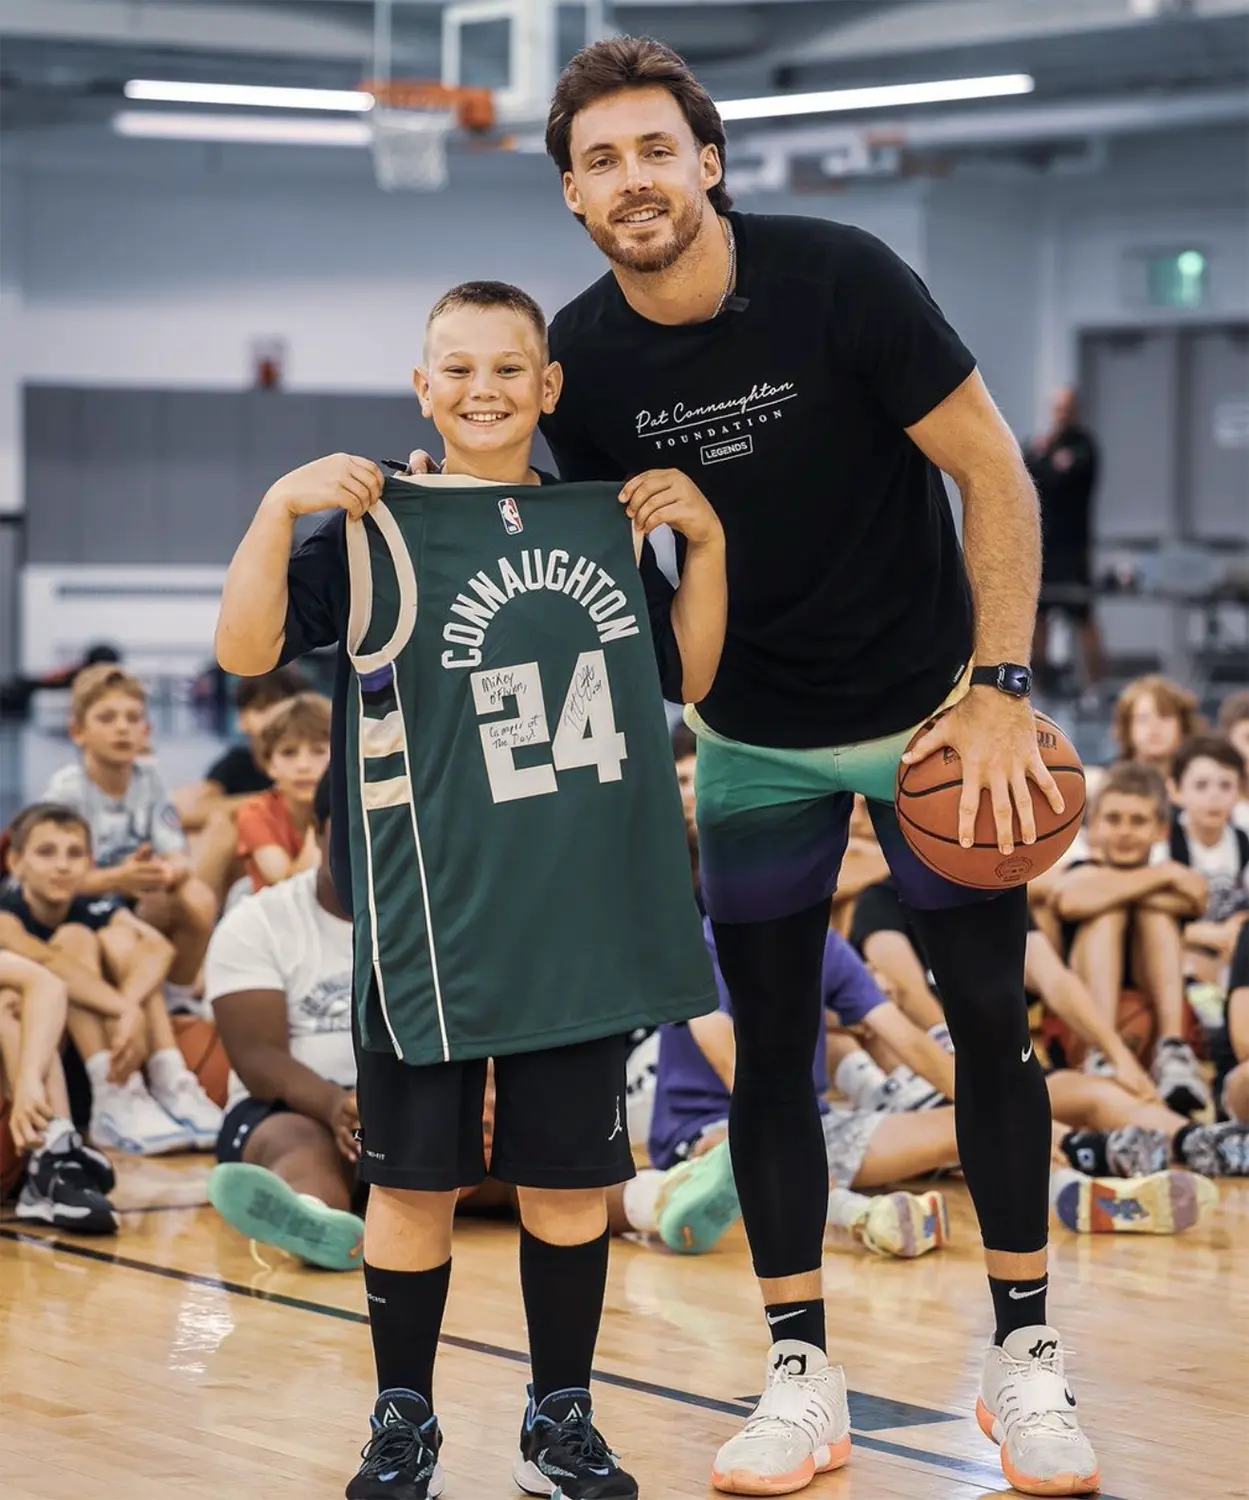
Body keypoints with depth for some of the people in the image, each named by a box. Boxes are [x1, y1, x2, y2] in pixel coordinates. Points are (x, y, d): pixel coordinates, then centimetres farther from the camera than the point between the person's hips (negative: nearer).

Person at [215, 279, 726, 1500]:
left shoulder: (605, 521, 9)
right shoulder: (376, 528, -4)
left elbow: (685, 676, 18)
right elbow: (245, 648, -14)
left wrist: (706, 543, 5)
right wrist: (281, 505, -25)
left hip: (583, 923, 3)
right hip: (430, 927, -3)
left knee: (569, 1175, 10)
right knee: (413, 1179, 6)